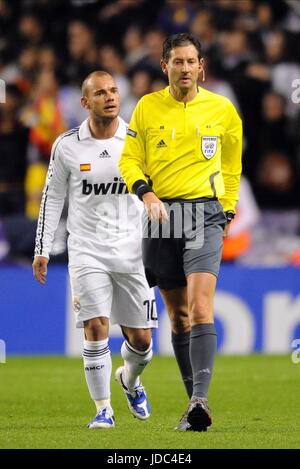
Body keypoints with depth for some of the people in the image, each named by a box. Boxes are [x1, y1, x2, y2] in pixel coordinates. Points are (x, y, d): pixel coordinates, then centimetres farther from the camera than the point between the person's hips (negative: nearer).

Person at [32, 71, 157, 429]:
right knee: (96, 326, -16)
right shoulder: (67, 146, 0)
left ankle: (130, 380, 37)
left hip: (131, 251, 1)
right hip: (86, 250, -1)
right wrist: (42, 250, 7)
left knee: (141, 338, 3)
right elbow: (52, 198, 9)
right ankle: (103, 409, -5)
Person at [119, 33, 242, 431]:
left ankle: (200, 399, -29)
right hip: (162, 216, 2)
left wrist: (227, 209, 18)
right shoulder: (148, 107, 5)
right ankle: (196, 406, 12)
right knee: (178, 314, 5)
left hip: (205, 212, -2)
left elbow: (232, 163, 19)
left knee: (200, 305, -20)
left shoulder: (222, 110, 5)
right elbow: (129, 159, 7)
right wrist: (146, 193, -11)